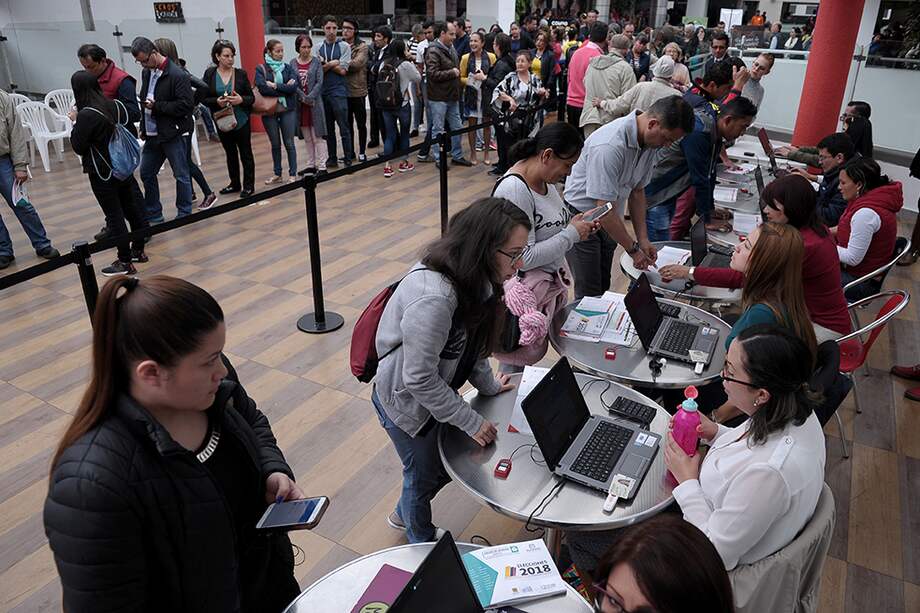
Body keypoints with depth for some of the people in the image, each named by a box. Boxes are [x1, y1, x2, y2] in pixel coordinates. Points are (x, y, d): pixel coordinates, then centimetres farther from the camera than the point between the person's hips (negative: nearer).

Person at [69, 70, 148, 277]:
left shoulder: (86, 114, -19)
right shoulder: (116, 105, 1)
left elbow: (78, 147, -12)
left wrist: (75, 124, -1)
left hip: (102, 173, -7)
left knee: (114, 215, -1)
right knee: (131, 208, 16)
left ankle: (125, 262, 4)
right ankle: (138, 250, 29)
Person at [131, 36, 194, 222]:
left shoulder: (177, 75, -13)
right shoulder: (147, 72, 11)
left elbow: (186, 105, -18)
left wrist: (157, 106, -17)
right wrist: (143, 127, 12)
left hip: (173, 134, -8)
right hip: (153, 135, 8)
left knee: (181, 175, 4)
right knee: (146, 174, 12)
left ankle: (184, 214, 17)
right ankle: (152, 215, 24)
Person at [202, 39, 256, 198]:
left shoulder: (240, 73, -3)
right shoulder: (210, 74, -1)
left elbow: (252, 97, 0)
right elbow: (205, 98, 1)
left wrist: (241, 100, -20)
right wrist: (217, 101, -18)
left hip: (241, 120, -2)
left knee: (246, 153, 4)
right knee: (230, 153, 15)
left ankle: (248, 185, 14)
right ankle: (235, 184, 28)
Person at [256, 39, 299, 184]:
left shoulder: (288, 68, 5)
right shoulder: (261, 69, 0)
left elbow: (294, 86, -10)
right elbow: (262, 88, -15)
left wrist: (275, 86, -14)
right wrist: (285, 88, -12)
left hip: (288, 110, 0)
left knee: (289, 143, 1)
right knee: (275, 144, 9)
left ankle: (292, 174, 9)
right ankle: (277, 174, 19)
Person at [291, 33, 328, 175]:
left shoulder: (316, 61, 0)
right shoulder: (293, 63, 6)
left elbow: (319, 82, -6)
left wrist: (310, 97, -15)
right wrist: (303, 97, -13)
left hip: (315, 103, -3)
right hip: (300, 104, 3)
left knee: (317, 137, -4)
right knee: (307, 138, 10)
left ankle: (321, 166, -2)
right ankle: (311, 165, 19)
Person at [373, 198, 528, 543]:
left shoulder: (470, 277, -10)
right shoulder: (433, 298, -39)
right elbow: (419, 379, -31)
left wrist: (488, 384, 9)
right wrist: (472, 422, -21)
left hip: (434, 393, 8)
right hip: (407, 402, -8)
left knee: (450, 462, 25)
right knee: (424, 475, 16)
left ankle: (403, 515, 55)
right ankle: (422, 545, 49)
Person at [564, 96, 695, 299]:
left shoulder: (651, 142, -4)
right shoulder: (610, 146, -32)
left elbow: (637, 191, 7)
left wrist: (643, 239, 1)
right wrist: (634, 249, -20)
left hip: (607, 220, 8)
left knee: (603, 288, 14)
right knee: (589, 295, -6)